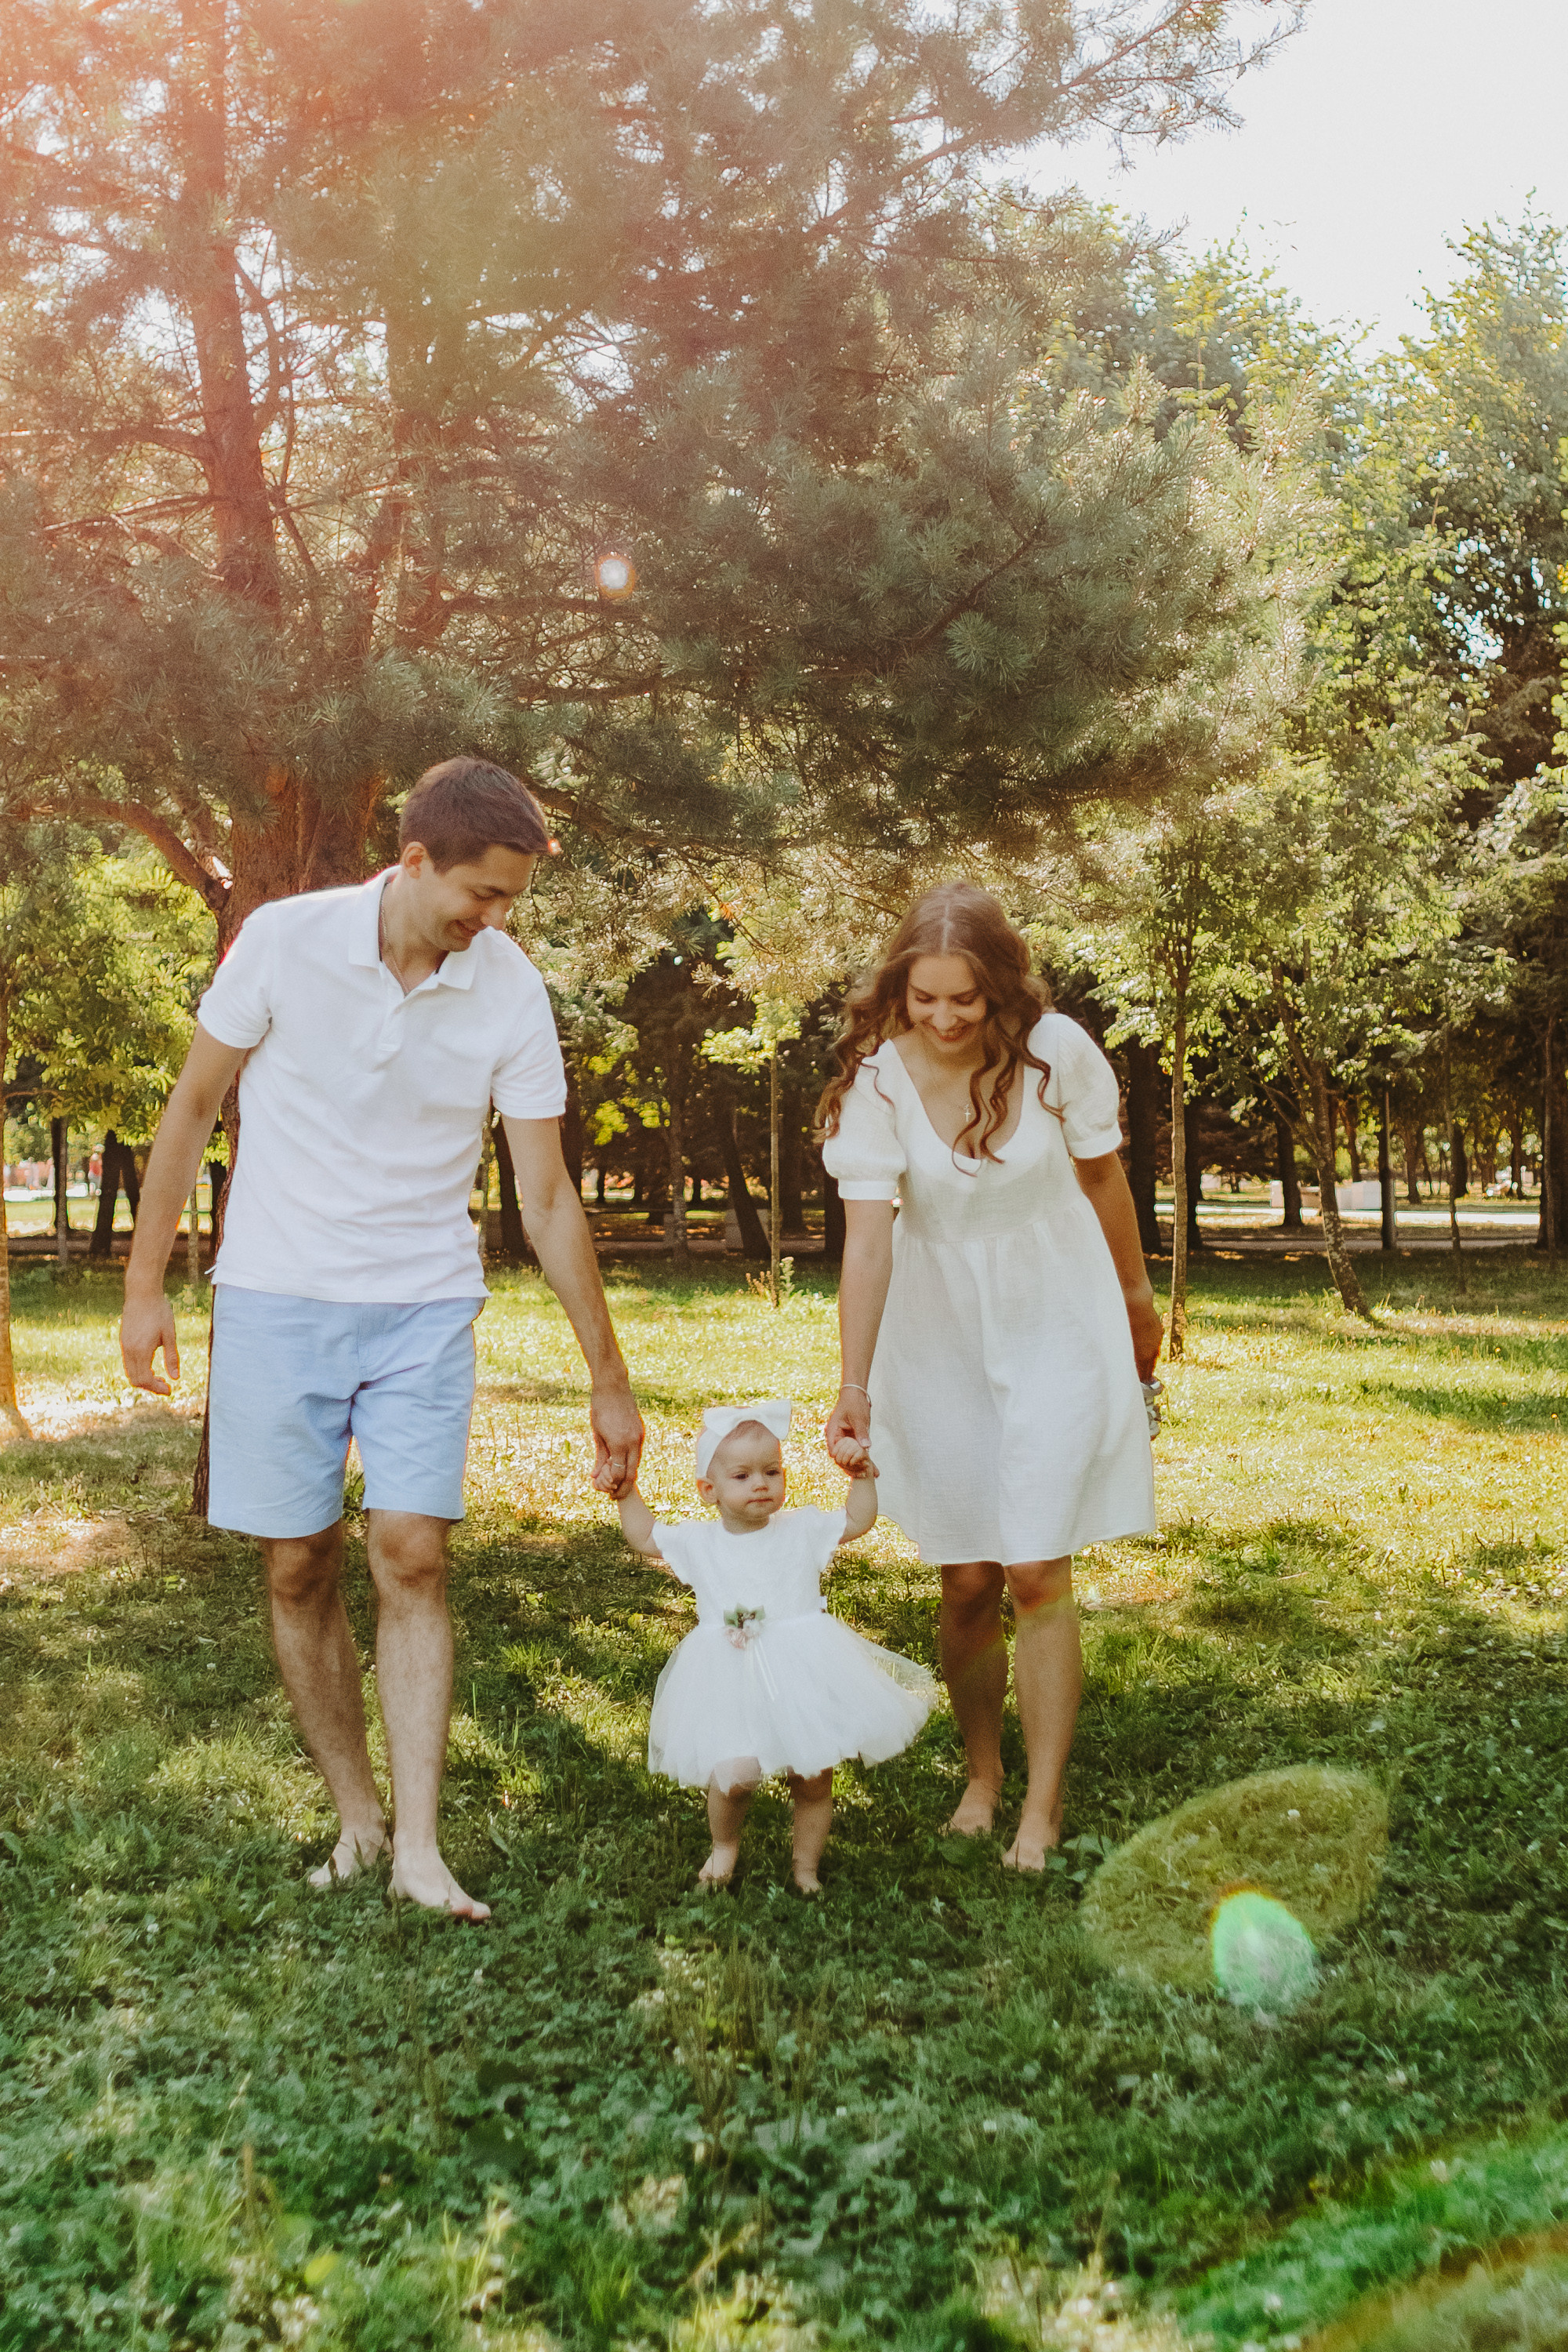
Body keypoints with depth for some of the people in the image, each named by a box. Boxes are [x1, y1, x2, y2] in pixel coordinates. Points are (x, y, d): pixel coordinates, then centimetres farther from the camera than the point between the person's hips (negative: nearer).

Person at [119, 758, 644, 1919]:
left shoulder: (512, 992, -9)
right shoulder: (286, 940, -12)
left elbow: (548, 1195, -3)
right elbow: (194, 1106, 1)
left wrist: (609, 1379, -1)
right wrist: (145, 1283, 2)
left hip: (424, 1311, 0)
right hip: (277, 1301, 0)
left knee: (413, 1559, -7)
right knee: (299, 1570, 4)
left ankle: (420, 1848, 1)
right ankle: (357, 1816, 20)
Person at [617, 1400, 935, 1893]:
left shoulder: (802, 1530, 3)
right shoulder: (699, 1542, 4)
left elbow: (858, 1521, 9)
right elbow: (644, 1537, 15)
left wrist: (861, 1474, -2)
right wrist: (626, 1492, 9)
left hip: (803, 1680, 1)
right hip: (731, 1686, -1)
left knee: (814, 1777, 6)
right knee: (734, 1774, -18)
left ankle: (806, 1865, 30)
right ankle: (724, 1845, 14)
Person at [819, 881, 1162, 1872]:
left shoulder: (1057, 1051, -15)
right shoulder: (877, 1078, -16)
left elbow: (1102, 1175, 1)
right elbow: (868, 1234, -19)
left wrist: (1137, 1297, 14)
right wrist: (853, 1384, -26)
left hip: (1056, 1330, -1)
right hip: (940, 1338, 1)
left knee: (1037, 1572, -6)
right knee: (967, 1582, 6)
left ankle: (1043, 1809, 7)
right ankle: (982, 1773, 30)